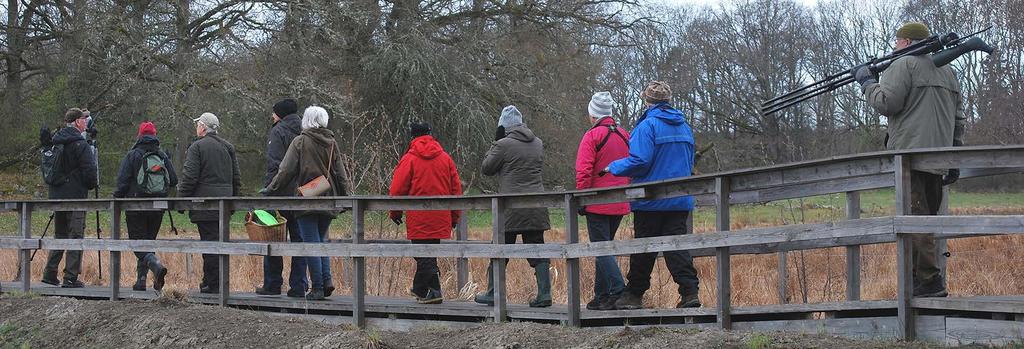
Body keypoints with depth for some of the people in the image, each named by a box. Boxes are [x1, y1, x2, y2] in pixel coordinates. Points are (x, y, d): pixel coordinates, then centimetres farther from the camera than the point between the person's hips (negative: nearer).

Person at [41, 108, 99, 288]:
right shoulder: (80, 144, -13)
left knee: (59, 235, 17)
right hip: (75, 197, -7)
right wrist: (92, 184, 4)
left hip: (56, 195, 7)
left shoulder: (55, 142, 10)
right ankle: (71, 278, -3)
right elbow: (90, 171, -15)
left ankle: (50, 273, 15)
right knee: (76, 236, -2)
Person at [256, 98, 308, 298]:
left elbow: (274, 165, -15)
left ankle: (272, 285, 8)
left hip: (281, 193, -6)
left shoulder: (278, 132, -6)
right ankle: (298, 286, 6)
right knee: (299, 241, 7)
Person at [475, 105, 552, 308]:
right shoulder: (538, 143, 10)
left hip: (511, 206, -5)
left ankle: (492, 294, 10)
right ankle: (544, 293, 1)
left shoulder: (504, 145, -9)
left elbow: (487, 168, 2)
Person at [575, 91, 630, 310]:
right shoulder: (624, 136, 12)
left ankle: (618, 290, -19)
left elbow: (583, 172, -15)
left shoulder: (592, 136, -9)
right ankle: (601, 297, 19)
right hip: (620, 205, 7)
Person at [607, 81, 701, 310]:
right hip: (680, 200, 5)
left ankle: (634, 294, 15)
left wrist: (614, 167, -5)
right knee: (677, 244, 4)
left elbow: (640, 161, -19)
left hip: (651, 200, -5)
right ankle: (690, 290, -9)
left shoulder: (647, 126, -12)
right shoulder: (684, 126, 12)